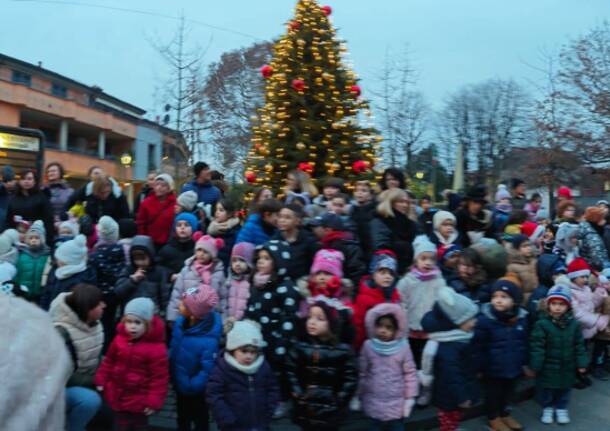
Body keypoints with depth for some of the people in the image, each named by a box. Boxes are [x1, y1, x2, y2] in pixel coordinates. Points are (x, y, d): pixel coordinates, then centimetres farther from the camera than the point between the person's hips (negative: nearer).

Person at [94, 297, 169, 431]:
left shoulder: (156, 348, -22)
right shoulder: (119, 339, -5)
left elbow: (159, 377, -18)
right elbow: (109, 361, 11)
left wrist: (154, 401, -18)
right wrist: (101, 379, 8)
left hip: (139, 399, -5)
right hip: (118, 395, 5)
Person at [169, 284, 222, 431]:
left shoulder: (208, 340, -38)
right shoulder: (181, 322, -17)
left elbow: (208, 370, -30)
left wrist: (191, 387, -22)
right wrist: (171, 372, 5)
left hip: (196, 391, -6)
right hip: (179, 385, 6)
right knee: (182, 419, 30)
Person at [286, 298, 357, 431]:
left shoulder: (343, 350, -12)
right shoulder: (300, 346, -5)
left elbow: (351, 377, -9)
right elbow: (291, 371, 1)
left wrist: (339, 401, -11)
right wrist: (297, 392, -7)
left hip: (330, 411, -2)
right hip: (305, 409, 2)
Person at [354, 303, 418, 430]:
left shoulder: (403, 347, -11)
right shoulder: (368, 346, -7)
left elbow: (410, 373, -5)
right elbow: (362, 373, 1)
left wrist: (410, 397, -4)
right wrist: (358, 396, 6)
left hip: (396, 402, -1)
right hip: (374, 402, 1)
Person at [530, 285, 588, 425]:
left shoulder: (574, 324, -5)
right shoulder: (542, 324, -18)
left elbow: (579, 345, 3)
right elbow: (537, 346, -17)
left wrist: (581, 363, 2)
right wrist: (535, 365, -16)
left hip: (567, 367, 3)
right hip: (548, 367, -3)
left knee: (564, 389, 17)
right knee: (547, 389, 12)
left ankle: (561, 409, 38)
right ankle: (547, 408, 33)